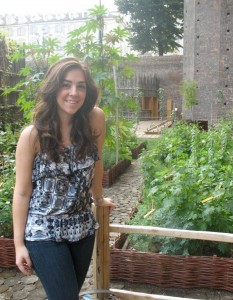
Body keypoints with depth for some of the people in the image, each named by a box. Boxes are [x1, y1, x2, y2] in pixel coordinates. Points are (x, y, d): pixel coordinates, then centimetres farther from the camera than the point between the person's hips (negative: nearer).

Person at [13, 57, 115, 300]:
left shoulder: (95, 120, -10)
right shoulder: (32, 135, -16)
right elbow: (22, 192, -9)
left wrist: (98, 198, 19)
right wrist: (19, 243, -5)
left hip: (83, 228, 4)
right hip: (44, 233, -3)